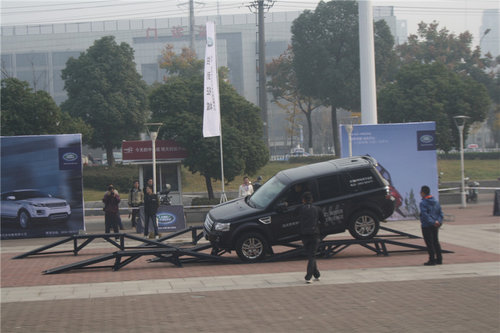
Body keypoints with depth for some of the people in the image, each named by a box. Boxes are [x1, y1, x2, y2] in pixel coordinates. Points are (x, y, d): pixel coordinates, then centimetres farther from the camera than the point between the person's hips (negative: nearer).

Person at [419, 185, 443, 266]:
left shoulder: (423, 203, -13)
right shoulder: (436, 202, 11)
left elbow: (425, 215, -23)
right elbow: (440, 213, 8)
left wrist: (432, 222, -23)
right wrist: (438, 221, -3)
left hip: (426, 226, -8)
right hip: (435, 226, 8)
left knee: (429, 243, -3)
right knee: (436, 242, 15)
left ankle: (432, 260, -2)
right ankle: (439, 259, 19)